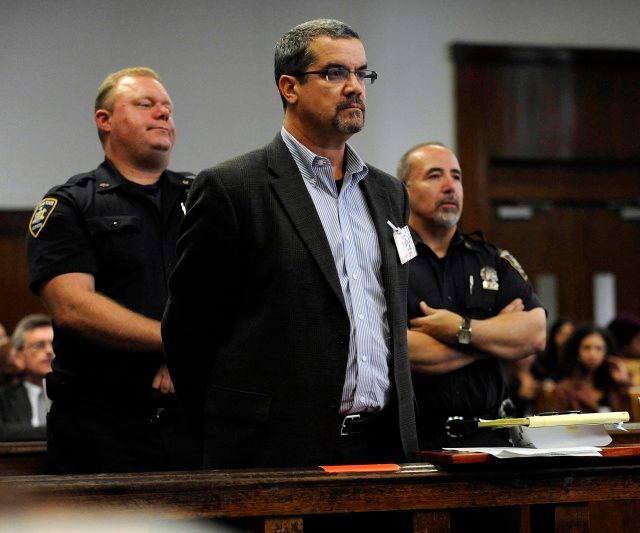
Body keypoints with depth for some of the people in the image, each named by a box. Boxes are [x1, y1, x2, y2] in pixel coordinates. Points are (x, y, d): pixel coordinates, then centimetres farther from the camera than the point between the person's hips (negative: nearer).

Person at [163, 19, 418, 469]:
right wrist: (230, 435, 2)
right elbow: (188, 326, -3)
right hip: (277, 452, -5)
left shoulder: (388, 194, 16)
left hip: (385, 447, 6)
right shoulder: (231, 189, -5)